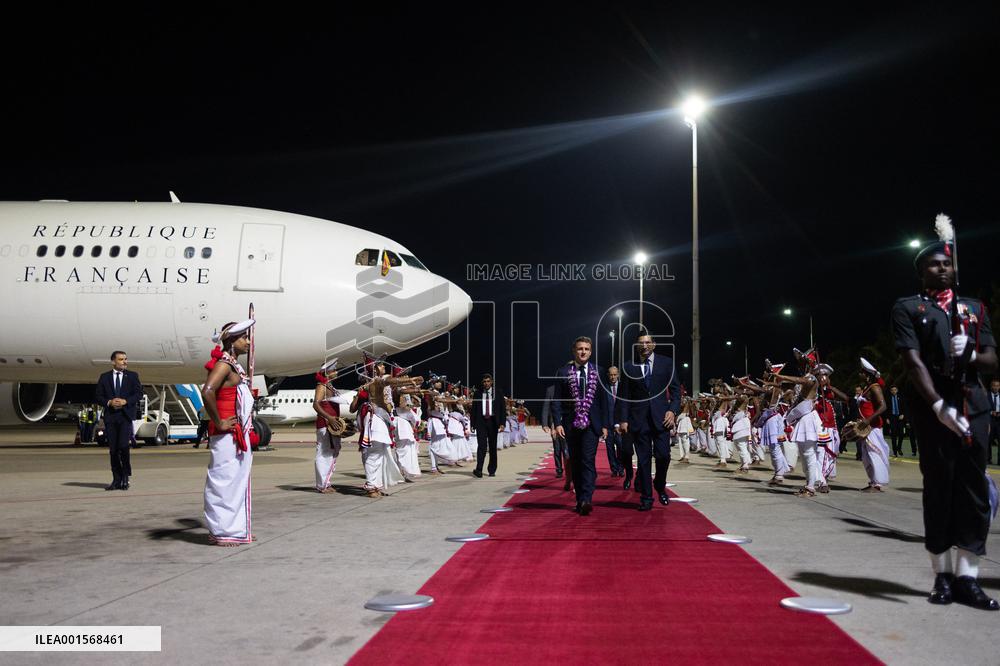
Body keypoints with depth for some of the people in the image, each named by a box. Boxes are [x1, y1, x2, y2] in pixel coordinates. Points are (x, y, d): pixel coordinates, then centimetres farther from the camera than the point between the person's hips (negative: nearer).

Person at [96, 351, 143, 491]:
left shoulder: (132, 376, 9)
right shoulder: (104, 377, 12)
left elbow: (139, 394, 2)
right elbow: (99, 397, 9)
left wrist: (125, 401, -12)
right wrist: (109, 402, -10)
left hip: (126, 415, -2)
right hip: (110, 416, 2)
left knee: (123, 445, -15)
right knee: (113, 449, 3)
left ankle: (125, 476, 2)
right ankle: (117, 480, 10)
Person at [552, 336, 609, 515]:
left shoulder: (598, 372, 7)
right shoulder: (563, 372, 4)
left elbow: (603, 399, 9)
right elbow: (556, 400, 2)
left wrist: (604, 425, 4)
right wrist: (558, 423, -8)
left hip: (591, 425, -1)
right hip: (571, 425, 1)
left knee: (588, 461, -14)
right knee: (576, 463, 7)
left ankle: (586, 500, -20)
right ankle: (580, 500, 14)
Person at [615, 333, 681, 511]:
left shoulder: (666, 363, 8)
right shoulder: (629, 367, 7)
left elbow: (675, 389, 7)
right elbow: (625, 396, 5)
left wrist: (673, 410, -6)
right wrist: (623, 419, -2)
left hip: (661, 417, 0)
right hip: (639, 419, 0)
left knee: (663, 455, -5)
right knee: (643, 459, 2)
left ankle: (660, 486, 22)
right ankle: (646, 497, 10)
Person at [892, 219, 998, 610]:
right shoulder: (907, 308, 5)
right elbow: (912, 361, -8)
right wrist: (939, 406, -20)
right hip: (932, 408, -4)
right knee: (939, 489, -1)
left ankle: (967, 577, 5)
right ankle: (943, 575, 6)